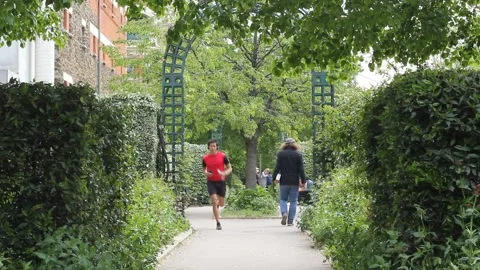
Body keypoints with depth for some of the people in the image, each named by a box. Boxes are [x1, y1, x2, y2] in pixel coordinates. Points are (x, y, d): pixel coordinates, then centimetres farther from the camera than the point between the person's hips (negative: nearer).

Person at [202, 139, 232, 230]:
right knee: (214, 202, -14)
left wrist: (224, 173, -18)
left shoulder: (222, 156, -3)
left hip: (221, 181, 1)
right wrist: (206, 173, -7)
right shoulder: (205, 158, 1)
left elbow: (229, 168, 3)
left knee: (221, 204, 7)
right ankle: (218, 223, -8)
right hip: (211, 182, 0)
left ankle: (217, 203, 45)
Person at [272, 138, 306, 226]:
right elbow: (301, 169, -1)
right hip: (294, 182, 0)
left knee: (283, 199, 13)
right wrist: (303, 181, 3)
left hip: (284, 181, 0)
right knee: (293, 201, 5)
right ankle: (290, 220, 1)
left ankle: (284, 213, -13)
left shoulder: (280, 154, 0)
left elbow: (277, 167, -3)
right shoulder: (298, 155, 1)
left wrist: (275, 178, 4)